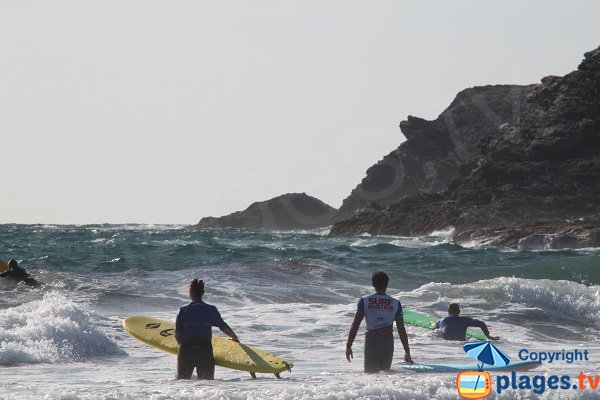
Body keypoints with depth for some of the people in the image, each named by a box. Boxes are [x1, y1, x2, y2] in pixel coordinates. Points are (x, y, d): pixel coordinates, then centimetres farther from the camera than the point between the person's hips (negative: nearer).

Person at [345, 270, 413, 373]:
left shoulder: (364, 301, 1)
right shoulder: (395, 303, 4)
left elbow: (355, 325, -3)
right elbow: (401, 330, 3)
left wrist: (348, 346, 3)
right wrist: (407, 352, 9)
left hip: (371, 340, -1)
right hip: (388, 341, 1)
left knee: (370, 373, 5)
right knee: (386, 372, 11)